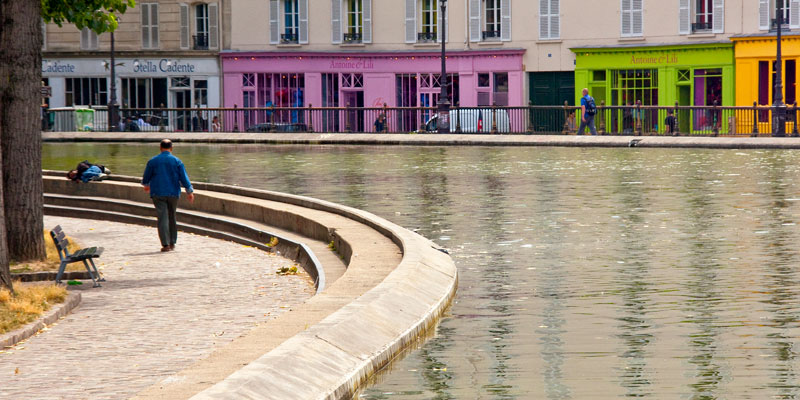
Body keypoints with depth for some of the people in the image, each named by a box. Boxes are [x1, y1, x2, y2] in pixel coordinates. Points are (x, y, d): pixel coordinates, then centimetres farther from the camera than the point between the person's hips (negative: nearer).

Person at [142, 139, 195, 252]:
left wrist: (146, 185, 31)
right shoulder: (177, 161, -1)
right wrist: (190, 192, 3)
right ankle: (172, 243, 20)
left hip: (158, 194, -1)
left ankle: (165, 244, -15)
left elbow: (146, 177, 9)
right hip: (173, 194, 1)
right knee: (172, 218, 15)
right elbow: (184, 178, -3)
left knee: (162, 218, -5)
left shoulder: (152, 161, 0)